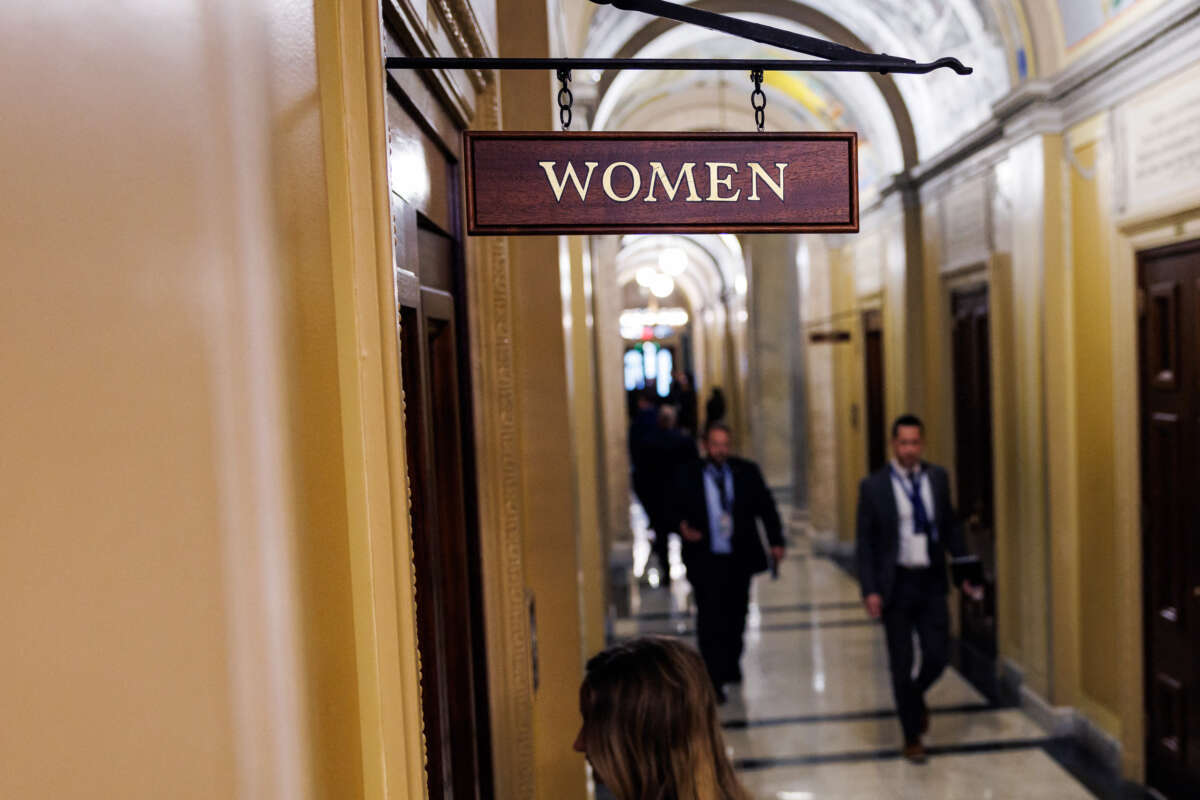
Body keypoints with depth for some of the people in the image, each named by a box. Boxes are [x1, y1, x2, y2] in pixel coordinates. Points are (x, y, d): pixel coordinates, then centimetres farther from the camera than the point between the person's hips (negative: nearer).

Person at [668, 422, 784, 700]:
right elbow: (676, 510, 1)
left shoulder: (748, 471, 1)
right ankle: (714, 680, 3)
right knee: (710, 622, -4)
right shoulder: (687, 476, -4)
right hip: (705, 560, -3)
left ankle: (731, 665, 40)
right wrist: (683, 527, -21)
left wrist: (776, 541, -1)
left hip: (740, 558, 3)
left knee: (736, 617, 17)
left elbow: (766, 507, 5)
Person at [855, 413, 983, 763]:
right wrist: (870, 590, -12)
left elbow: (951, 527, 10)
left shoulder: (938, 478, 3)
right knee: (901, 665, 6)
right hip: (896, 584, -3)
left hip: (932, 581, 3)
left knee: (937, 657, 2)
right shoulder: (874, 486, -7)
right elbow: (864, 542, -6)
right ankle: (912, 737, 24)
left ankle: (916, 696, 37)